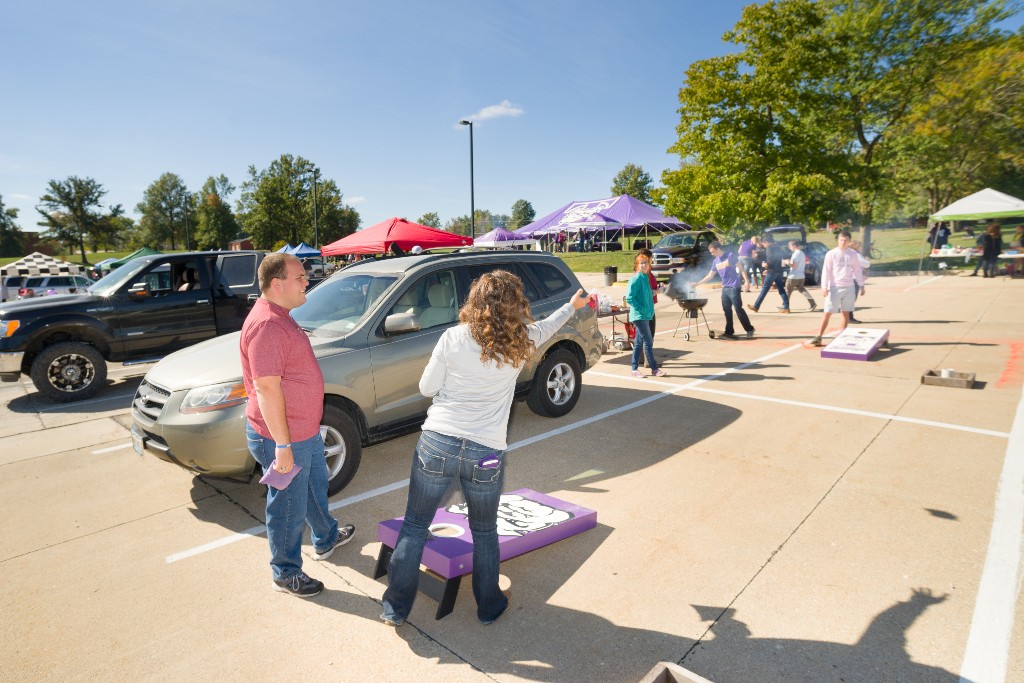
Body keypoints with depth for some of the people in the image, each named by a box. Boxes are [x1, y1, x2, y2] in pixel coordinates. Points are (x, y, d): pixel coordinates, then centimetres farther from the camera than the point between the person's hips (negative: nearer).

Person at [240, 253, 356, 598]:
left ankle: (326, 539, 50)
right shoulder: (266, 324, -26)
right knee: (289, 508, 9)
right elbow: (266, 388, -28)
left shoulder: (280, 317, 8)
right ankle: (286, 574, 30)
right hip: (283, 438, -10)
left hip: (306, 430, 10)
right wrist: (282, 445, -25)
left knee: (316, 487, 28)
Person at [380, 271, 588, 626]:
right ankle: (489, 605, 39)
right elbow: (545, 327, 18)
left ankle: (395, 608, 29)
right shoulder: (520, 342, -5)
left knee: (414, 527, 17)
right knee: (485, 533, 23)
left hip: (437, 445, 0)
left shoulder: (452, 338, -8)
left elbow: (426, 387, 0)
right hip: (486, 454, 1)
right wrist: (573, 304, 36)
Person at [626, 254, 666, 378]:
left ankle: (635, 369, 17)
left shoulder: (645, 277, 13)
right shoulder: (636, 278, -13)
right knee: (648, 342, -4)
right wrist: (641, 308, -17)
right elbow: (629, 298, -19)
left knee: (639, 342, 11)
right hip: (639, 316, -9)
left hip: (646, 315, 9)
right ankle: (654, 369, 4)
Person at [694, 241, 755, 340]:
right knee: (727, 310, 7)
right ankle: (729, 332, 13)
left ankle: (750, 330, 3)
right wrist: (697, 283, 10)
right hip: (725, 288, 7)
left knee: (738, 309, -7)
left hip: (734, 287, -7)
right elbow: (710, 275, 16)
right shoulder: (715, 261, 12)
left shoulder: (730, 255, -6)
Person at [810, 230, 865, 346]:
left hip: (848, 287, 3)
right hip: (834, 287, -3)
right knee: (827, 313, -6)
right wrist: (824, 287, -13)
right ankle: (819, 337, -5)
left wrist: (861, 285, 11)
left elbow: (857, 270, 12)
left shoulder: (853, 254, 5)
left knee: (846, 313, 7)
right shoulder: (831, 254, -3)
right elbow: (826, 271, -6)